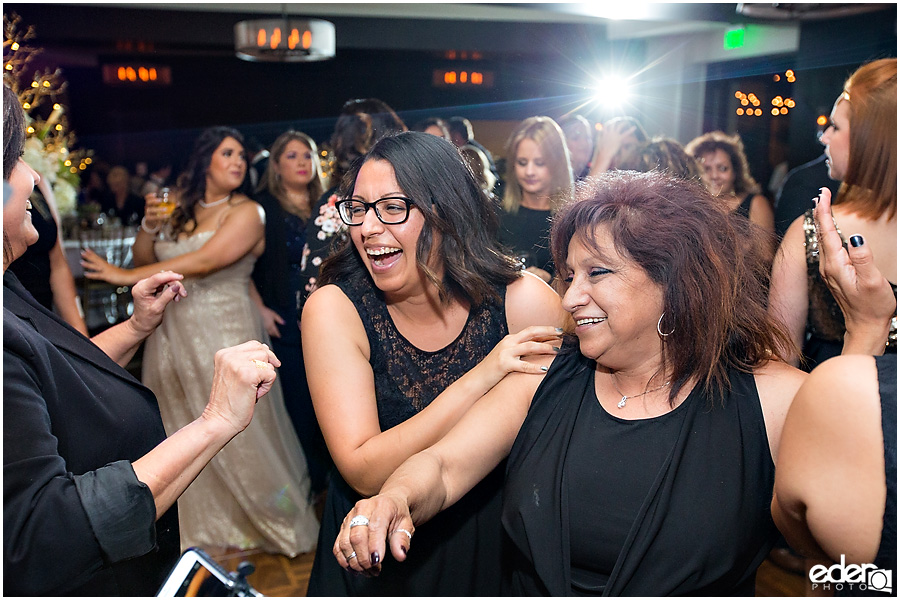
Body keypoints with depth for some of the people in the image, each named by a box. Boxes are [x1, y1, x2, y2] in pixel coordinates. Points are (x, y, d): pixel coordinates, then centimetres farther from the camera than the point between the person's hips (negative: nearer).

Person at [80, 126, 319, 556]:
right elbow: (144, 259, 11)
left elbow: (204, 262, -19)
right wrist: (150, 224, -9)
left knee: (237, 435, 1)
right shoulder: (180, 206, 8)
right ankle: (193, 525, 30)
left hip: (225, 334, -5)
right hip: (173, 333, 5)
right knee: (181, 435, 13)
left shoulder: (245, 212, -8)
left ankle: (270, 520, 20)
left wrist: (125, 276, -16)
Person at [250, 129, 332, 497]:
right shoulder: (263, 208, 1)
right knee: (297, 404, 1)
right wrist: (260, 309, -9)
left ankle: (331, 478, 20)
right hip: (285, 322, -3)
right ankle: (306, 484, 15)